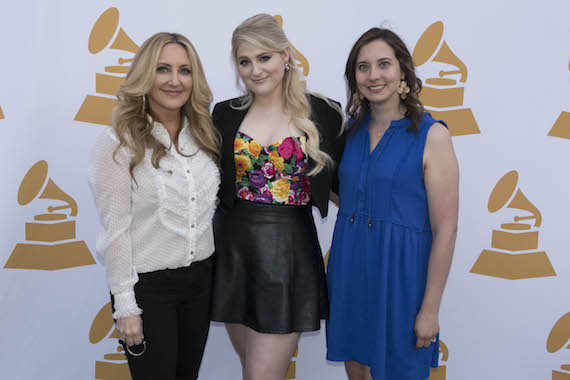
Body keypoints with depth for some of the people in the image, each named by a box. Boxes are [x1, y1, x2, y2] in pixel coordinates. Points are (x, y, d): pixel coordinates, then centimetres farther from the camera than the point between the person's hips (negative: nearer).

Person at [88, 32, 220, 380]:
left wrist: (219, 272, 10)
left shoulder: (204, 135, 4)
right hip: (148, 285, -5)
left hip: (201, 276, 5)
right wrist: (125, 304, -13)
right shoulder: (119, 143, -12)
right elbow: (115, 229, -13)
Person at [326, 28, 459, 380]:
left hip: (399, 272, -5)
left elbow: (445, 230, -13)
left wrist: (430, 309, -12)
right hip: (348, 268, 5)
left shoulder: (432, 135, -12)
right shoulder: (353, 130, 5)